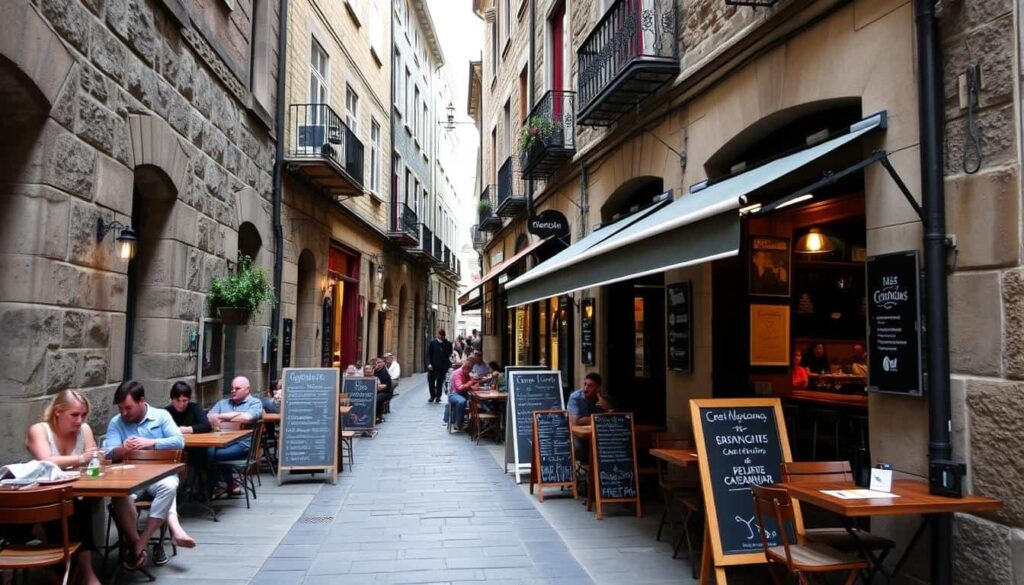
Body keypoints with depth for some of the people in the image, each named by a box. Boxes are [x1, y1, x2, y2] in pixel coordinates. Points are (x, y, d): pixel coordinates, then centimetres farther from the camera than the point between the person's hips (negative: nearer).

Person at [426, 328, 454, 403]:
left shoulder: (448, 344, 3)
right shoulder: (432, 343, 2)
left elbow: (449, 354, 10)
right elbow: (428, 354, 2)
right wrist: (429, 363, -9)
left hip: (442, 367, 0)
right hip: (433, 366, 0)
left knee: (440, 382, 5)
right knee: (431, 381, 2)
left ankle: (438, 397, 18)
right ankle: (432, 396, 20)